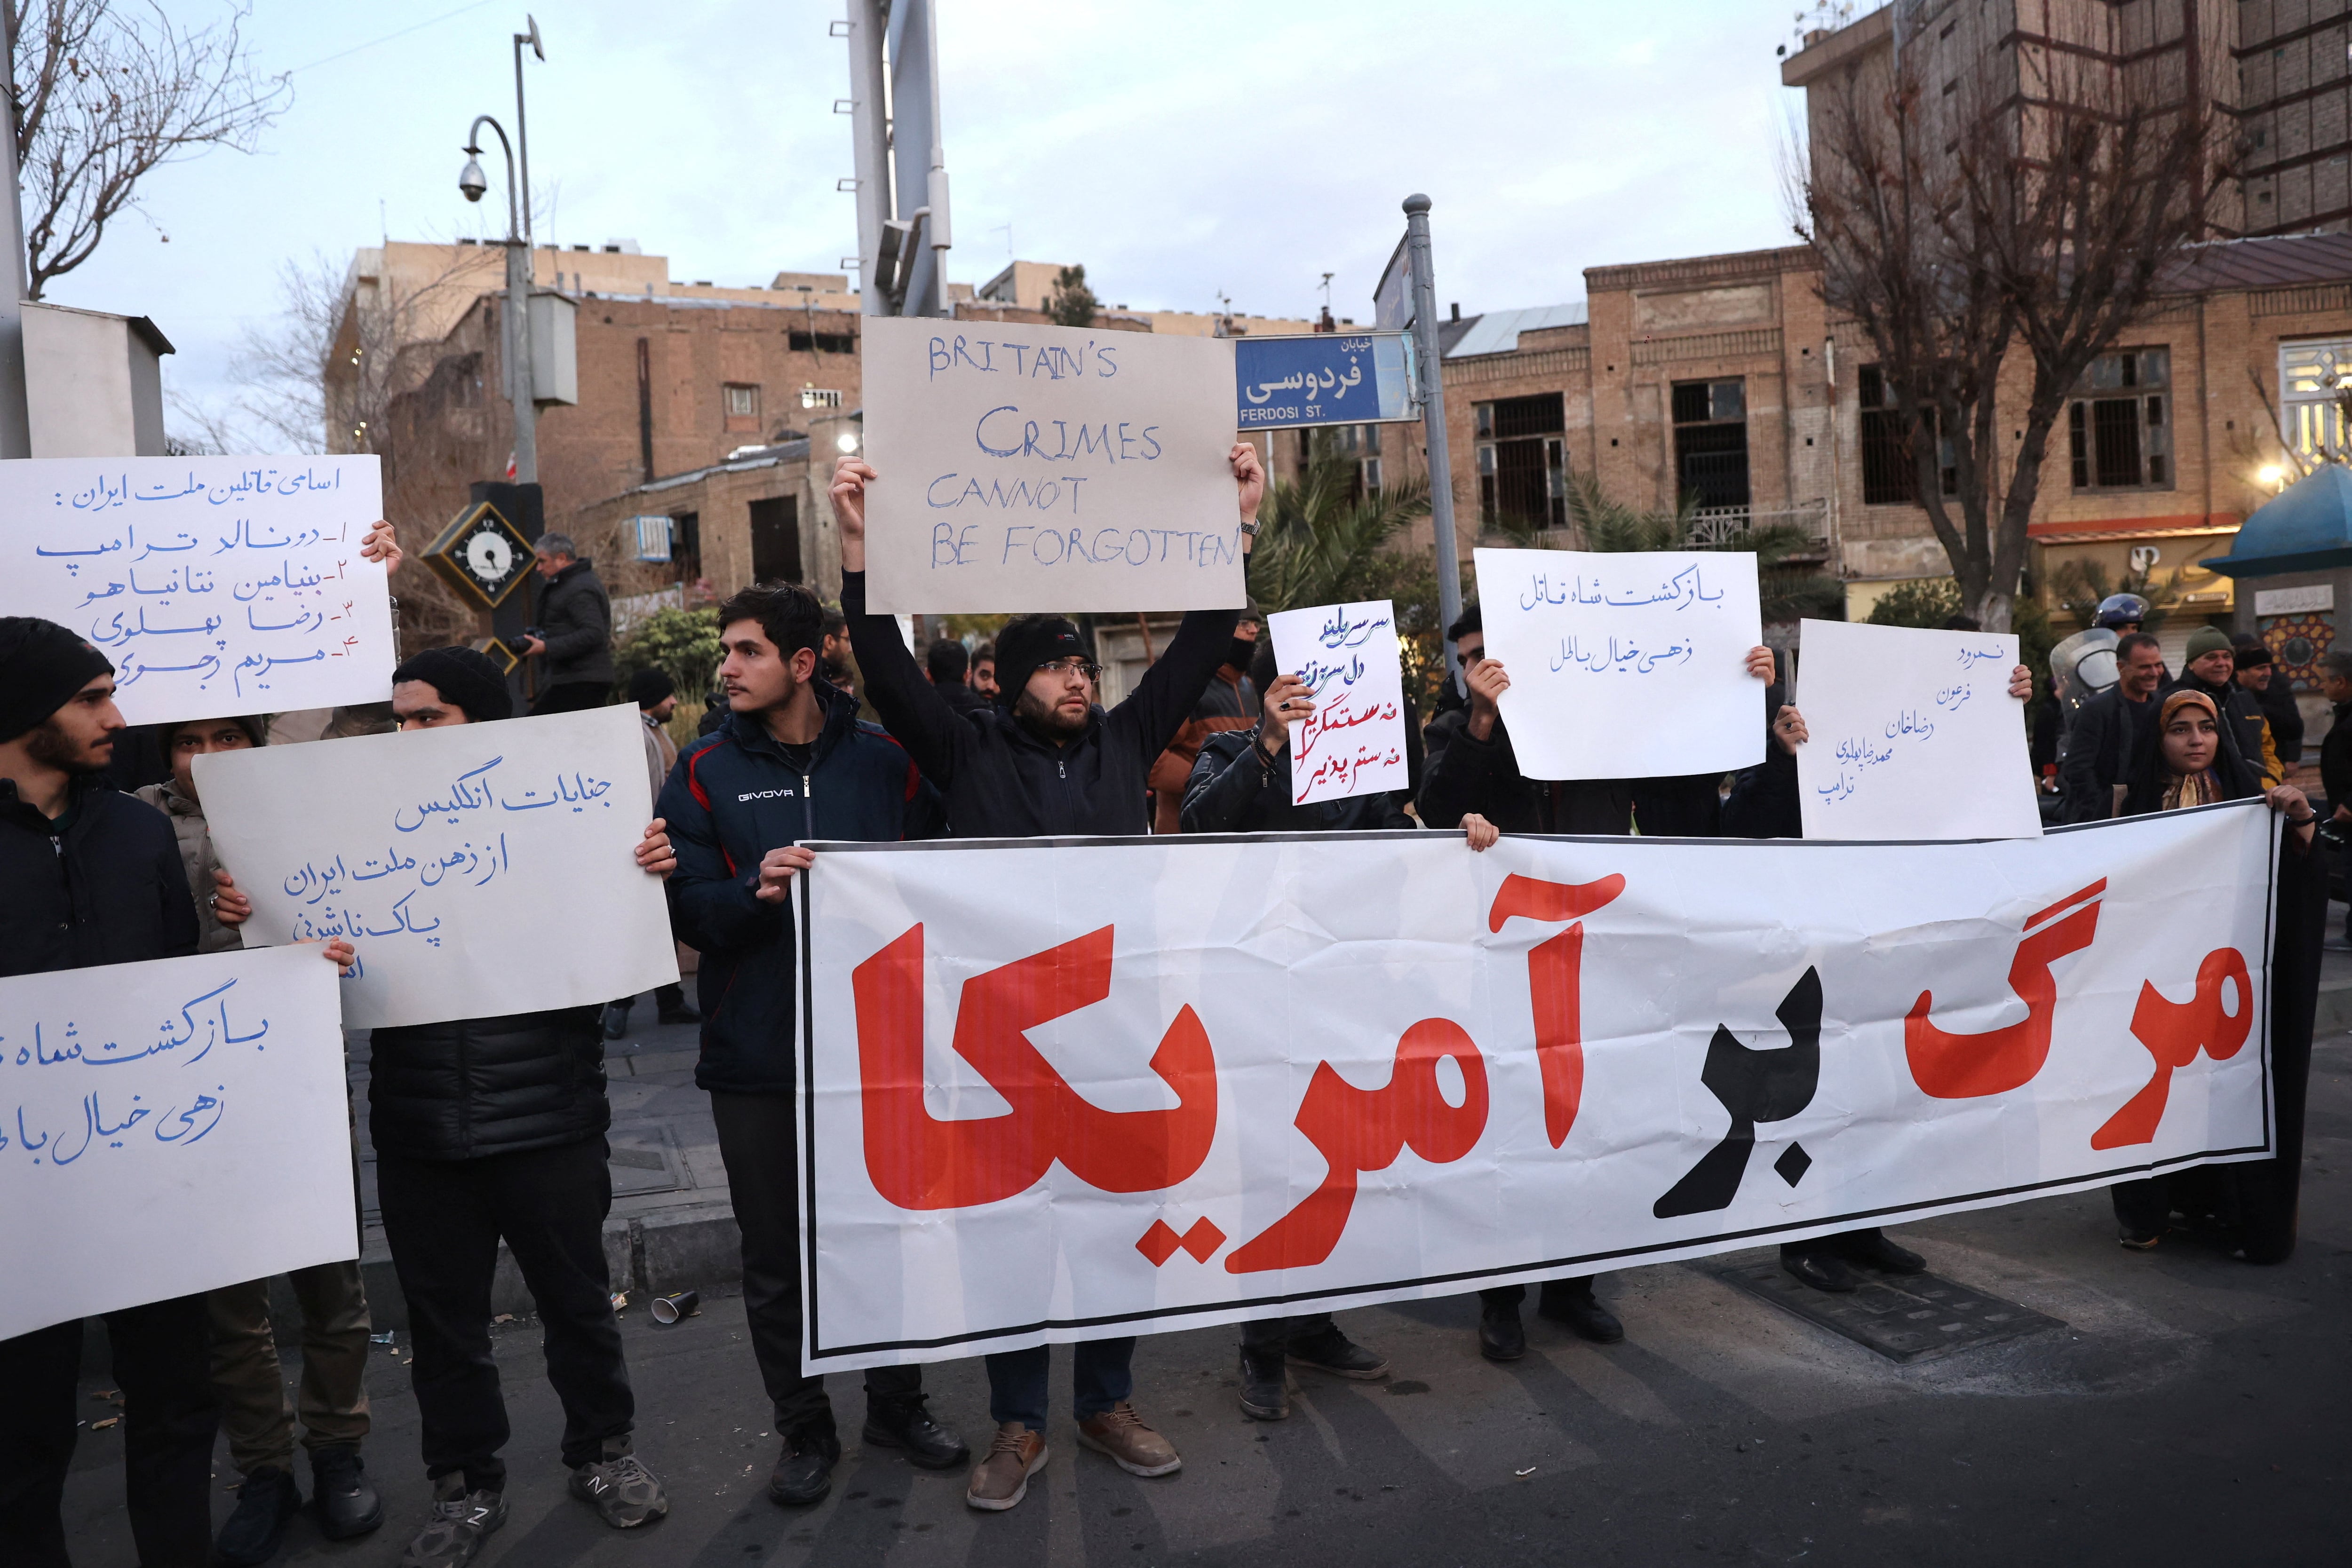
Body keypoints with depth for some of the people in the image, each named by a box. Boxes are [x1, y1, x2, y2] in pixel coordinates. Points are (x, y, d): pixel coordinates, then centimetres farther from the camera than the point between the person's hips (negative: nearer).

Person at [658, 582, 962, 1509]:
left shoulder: (884, 761, 1)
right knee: (776, 1257, 10)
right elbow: (684, 908, -8)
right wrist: (754, 892, -24)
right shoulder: (706, 773, -1)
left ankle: (898, 1405, 33)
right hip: (757, 1055, 0)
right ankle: (804, 1432, 28)